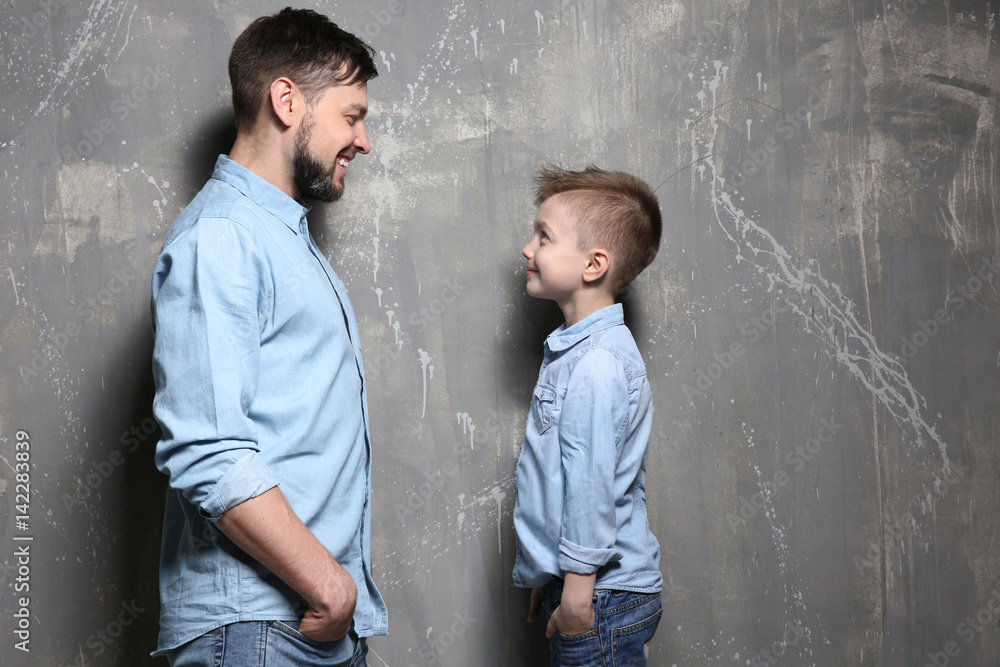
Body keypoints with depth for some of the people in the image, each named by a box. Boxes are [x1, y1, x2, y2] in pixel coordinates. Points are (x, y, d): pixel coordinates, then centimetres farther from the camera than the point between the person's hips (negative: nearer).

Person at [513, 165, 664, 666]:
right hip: (585, 586, 10)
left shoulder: (597, 363, -20)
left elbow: (592, 479, -22)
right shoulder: (575, 350, 13)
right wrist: (551, 576, 21)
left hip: (602, 594, -10)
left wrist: (578, 584, -19)